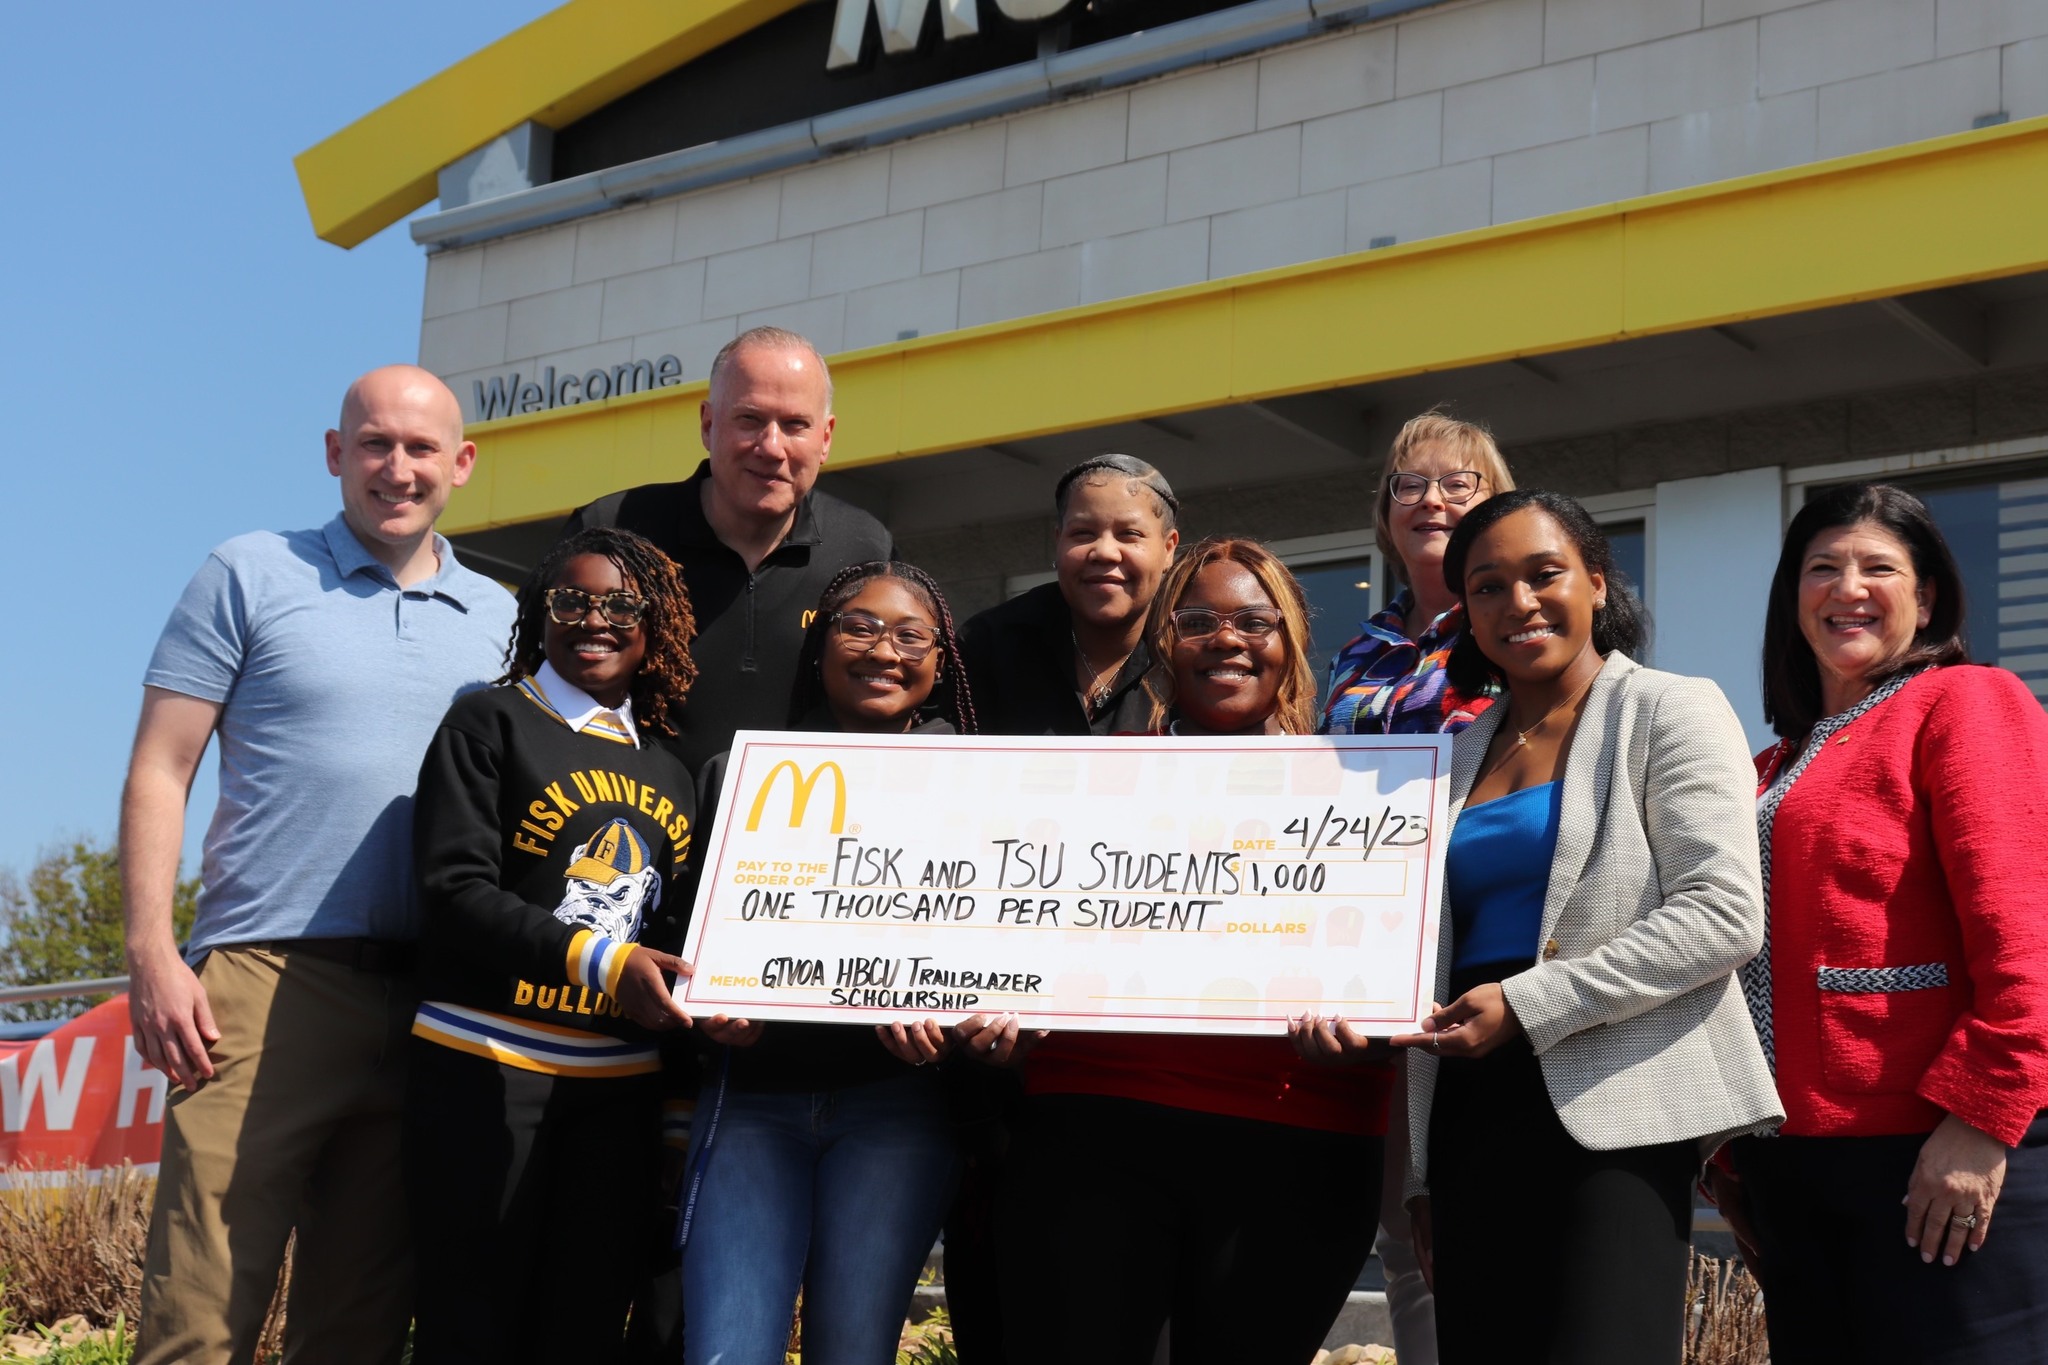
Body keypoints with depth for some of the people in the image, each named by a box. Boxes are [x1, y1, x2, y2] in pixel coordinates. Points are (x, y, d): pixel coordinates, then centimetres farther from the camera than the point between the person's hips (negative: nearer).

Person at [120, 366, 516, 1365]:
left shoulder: (498, 619, 15)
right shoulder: (249, 577, 5)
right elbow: (159, 772, 2)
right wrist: (151, 953, -9)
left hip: (432, 1002, 4)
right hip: (266, 977, -4)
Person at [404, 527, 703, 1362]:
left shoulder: (669, 770, 16)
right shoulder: (490, 724, 0)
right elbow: (457, 890, -11)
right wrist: (599, 962, -24)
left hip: (620, 1082, 5)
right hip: (487, 1065, -5)